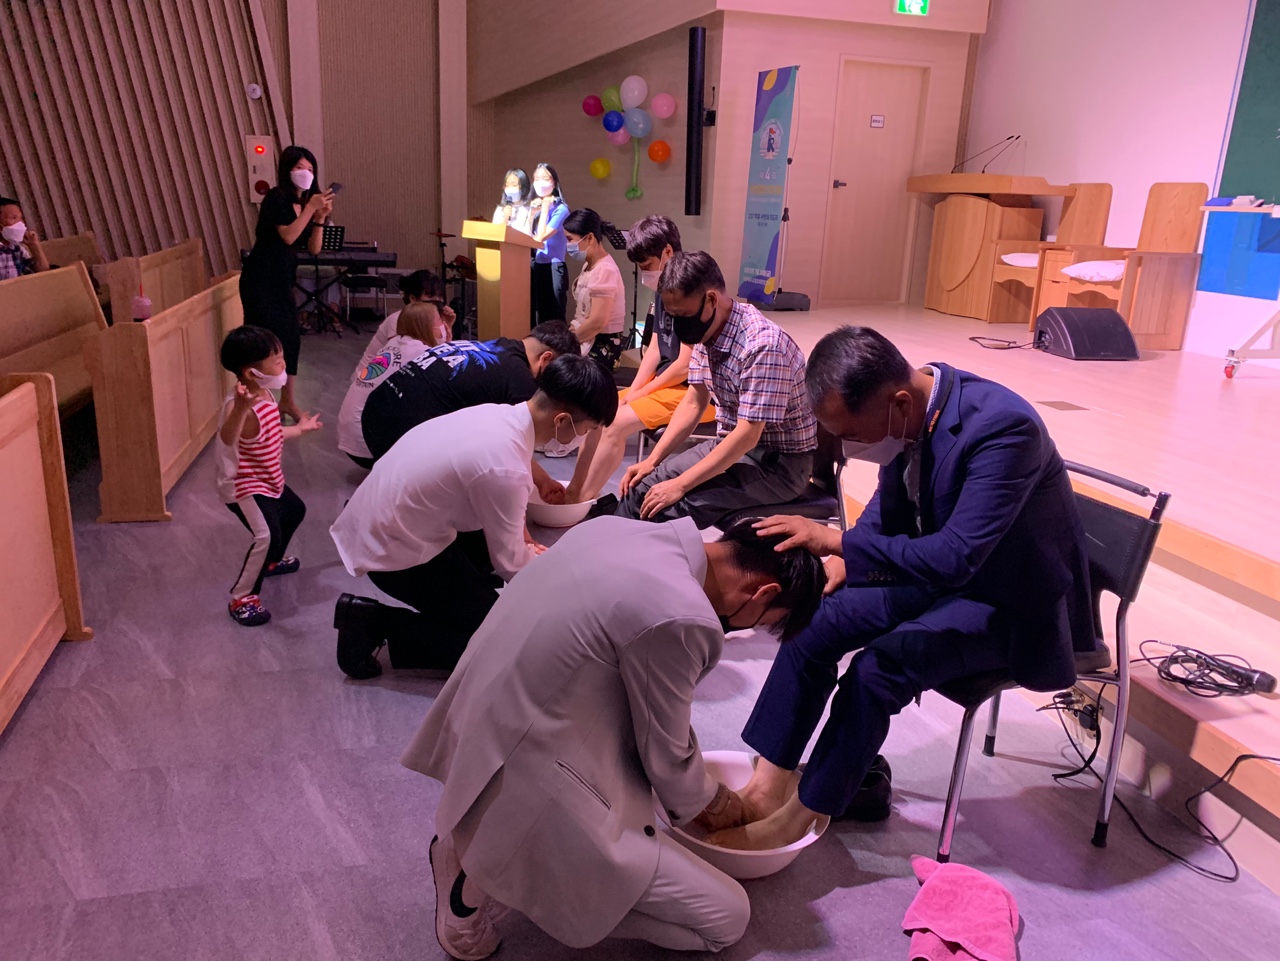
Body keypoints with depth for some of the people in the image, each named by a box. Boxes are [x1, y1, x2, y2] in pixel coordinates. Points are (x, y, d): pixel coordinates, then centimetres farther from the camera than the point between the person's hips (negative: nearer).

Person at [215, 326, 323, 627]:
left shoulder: (265, 396, -1)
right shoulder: (244, 405, -32)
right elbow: (227, 438, -55)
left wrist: (300, 428, 33)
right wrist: (240, 407, -74)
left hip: (269, 479, 11)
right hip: (244, 486, -11)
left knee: (294, 510, 30)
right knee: (267, 536, -25)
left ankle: (271, 562, 54)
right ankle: (242, 598, -10)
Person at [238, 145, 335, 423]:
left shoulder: (307, 201, 9)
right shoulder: (276, 197, -11)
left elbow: (314, 248, 4)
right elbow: (288, 236, -23)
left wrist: (320, 217, -8)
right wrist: (311, 208, -22)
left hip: (283, 279, 7)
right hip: (261, 278, -7)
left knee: (291, 338, 8)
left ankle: (288, 401, 20)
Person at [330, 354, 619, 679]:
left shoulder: (498, 413, -5)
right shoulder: (507, 470, -30)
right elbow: (510, 563, -16)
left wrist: (519, 529, 8)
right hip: (392, 551, -9)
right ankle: (374, 622, -1)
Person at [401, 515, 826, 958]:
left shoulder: (616, 526, 0)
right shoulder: (680, 619, -24)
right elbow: (665, 758, -8)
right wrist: (711, 803, 15)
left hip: (475, 736, 9)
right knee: (727, 917, 1)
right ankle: (489, 881, 1)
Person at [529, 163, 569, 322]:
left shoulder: (560, 208, -6)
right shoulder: (533, 206, 14)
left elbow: (541, 236, -17)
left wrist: (545, 208, -9)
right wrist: (532, 213, -2)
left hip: (553, 268, -6)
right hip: (533, 267, 6)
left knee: (553, 320, -4)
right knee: (535, 317, 8)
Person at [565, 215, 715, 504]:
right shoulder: (663, 290, 9)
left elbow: (686, 365, -22)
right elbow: (654, 350, 11)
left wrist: (639, 394, -11)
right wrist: (631, 392, -2)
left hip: (695, 391, -10)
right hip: (665, 383, 10)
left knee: (615, 423, -22)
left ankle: (581, 501, -11)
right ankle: (574, 491, 3)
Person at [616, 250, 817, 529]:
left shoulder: (762, 344, -27)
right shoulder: (707, 331, -2)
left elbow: (747, 436, -27)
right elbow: (693, 404, 9)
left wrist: (679, 485, -24)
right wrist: (652, 460, 1)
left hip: (779, 462, -8)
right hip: (731, 446, 8)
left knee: (669, 511, -25)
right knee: (642, 486, -3)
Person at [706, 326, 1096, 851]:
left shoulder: (1003, 427, -31)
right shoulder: (907, 414, -8)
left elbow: (956, 556, -36)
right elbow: (889, 511, 10)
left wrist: (836, 542, -35)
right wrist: (844, 562, -5)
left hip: (1010, 598, -7)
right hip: (939, 571, 7)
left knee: (877, 667, -26)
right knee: (815, 619, -11)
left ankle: (797, 818, -8)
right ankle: (766, 787, -4)